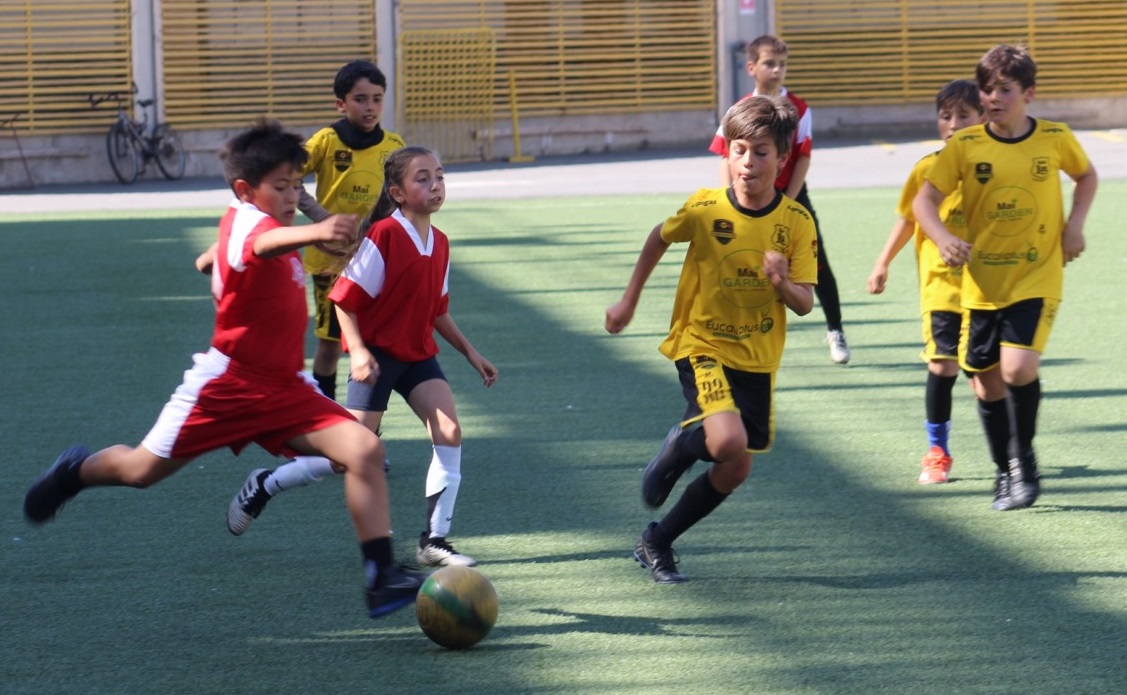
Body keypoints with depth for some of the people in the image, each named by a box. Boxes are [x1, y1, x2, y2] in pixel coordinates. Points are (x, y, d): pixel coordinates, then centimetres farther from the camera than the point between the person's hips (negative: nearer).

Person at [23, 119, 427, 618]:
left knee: (364, 450, -14)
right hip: (228, 384, -7)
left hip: (284, 389, 7)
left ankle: (382, 577, -15)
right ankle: (76, 471, 43)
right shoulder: (244, 220, -19)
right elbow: (263, 243, -48)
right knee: (143, 470, 9)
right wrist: (311, 234, -65)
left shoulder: (265, 222, 9)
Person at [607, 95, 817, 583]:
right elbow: (660, 238, 8)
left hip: (757, 359, 4)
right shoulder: (705, 209, -13)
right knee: (729, 442, -28)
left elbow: (805, 303, -8)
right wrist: (629, 301, 14)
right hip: (703, 345, -4)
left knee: (734, 471, 7)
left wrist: (783, 283, -30)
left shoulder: (796, 222, -9)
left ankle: (658, 542, 27)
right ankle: (681, 445, 8)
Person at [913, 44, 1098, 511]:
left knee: (1018, 366, -21)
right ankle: (1005, 472, 27)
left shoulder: (1055, 139, -2)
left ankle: (1023, 461, 0)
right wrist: (943, 238, -25)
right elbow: (925, 200, -6)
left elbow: (1086, 175, 17)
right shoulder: (964, 146, -4)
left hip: (1037, 278, -2)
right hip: (982, 284, 2)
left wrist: (1075, 224, 2)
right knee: (988, 382, 7)